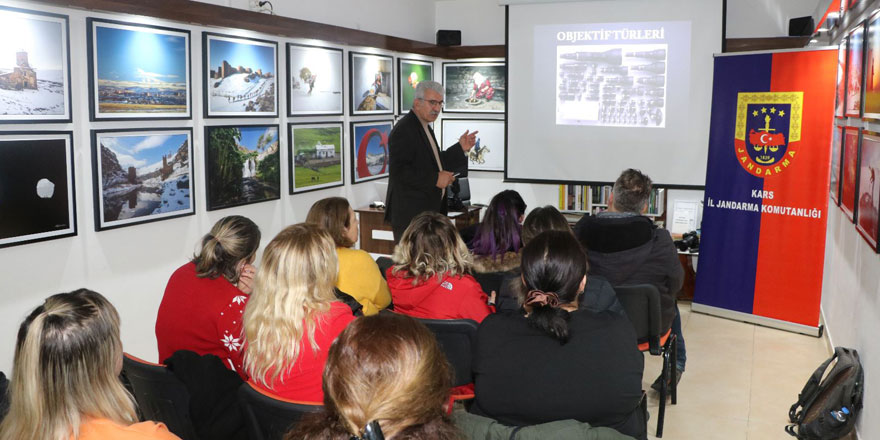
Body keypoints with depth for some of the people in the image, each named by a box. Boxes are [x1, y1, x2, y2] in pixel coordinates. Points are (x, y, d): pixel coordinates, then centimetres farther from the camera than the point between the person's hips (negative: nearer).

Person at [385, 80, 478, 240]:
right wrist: (435, 179, -22)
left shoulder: (424, 128, 18)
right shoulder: (404, 130, -14)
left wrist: (461, 148, 12)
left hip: (428, 211, 10)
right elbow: (399, 171, -23)